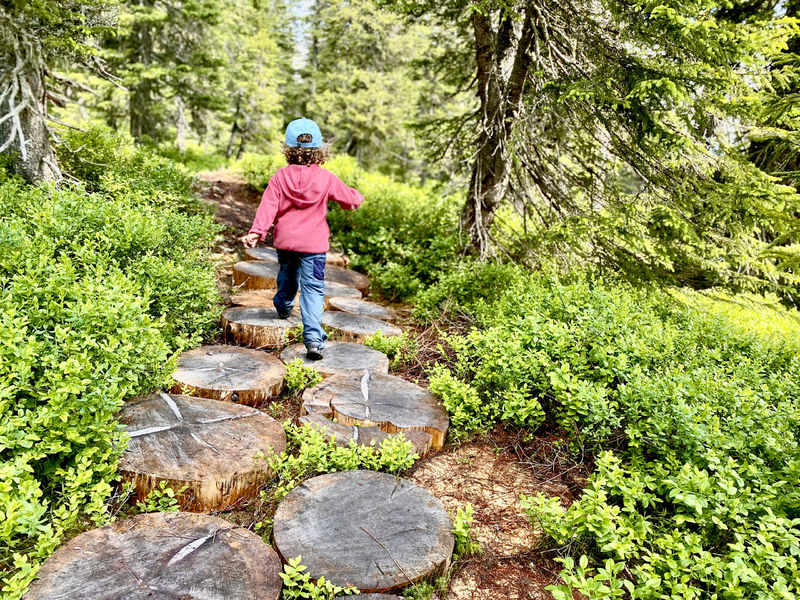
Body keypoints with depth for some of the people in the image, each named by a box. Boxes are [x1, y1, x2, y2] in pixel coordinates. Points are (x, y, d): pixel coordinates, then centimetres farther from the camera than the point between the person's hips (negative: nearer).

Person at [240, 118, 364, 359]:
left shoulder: (280, 177, -4)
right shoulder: (326, 178, -7)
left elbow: (268, 206, -12)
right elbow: (349, 198, 3)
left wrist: (256, 231, -16)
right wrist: (357, 196, 25)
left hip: (285, 241, 3)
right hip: (314, 244, -2)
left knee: (287, 275, 29)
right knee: (313, 288, -5)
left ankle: (283, 307, 55)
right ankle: (313, 338, -17)